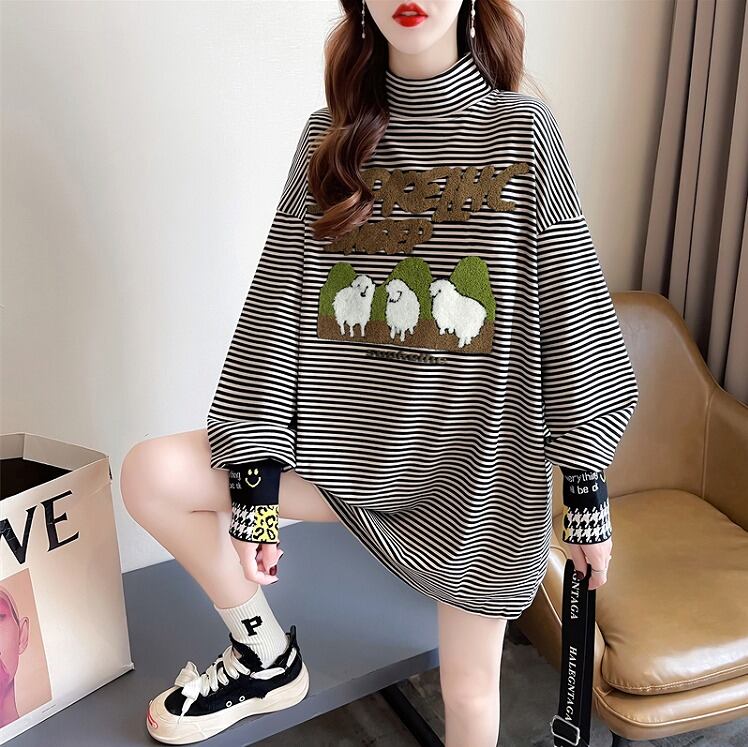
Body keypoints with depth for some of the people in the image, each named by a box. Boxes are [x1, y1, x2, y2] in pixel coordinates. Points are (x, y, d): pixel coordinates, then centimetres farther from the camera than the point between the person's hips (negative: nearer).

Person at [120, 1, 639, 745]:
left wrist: (586, 482, -3)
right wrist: (256, 474, -5)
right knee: (151, 473, -11)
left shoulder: (522, 128, -4)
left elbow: (567, 305, -4)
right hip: (349, 441, 2)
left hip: (481, 462, -1)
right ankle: (264, 655, 12)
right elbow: (279, 301, -2)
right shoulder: (328, 137, 2)